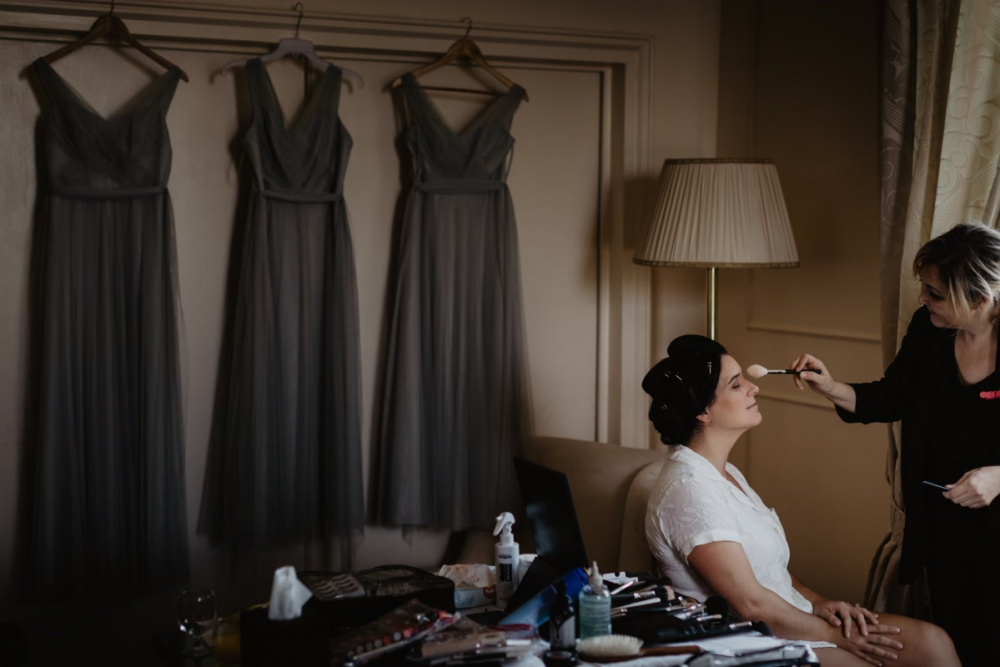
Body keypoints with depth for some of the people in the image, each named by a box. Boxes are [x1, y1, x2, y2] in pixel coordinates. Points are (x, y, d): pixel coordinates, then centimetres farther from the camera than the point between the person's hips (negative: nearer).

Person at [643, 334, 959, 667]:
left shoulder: (726, 473, 12)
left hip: (792, 620, 9)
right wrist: (836, 636, -9)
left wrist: (818, 603, 0)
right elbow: (751, 604, -20)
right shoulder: (689, 490, -20)